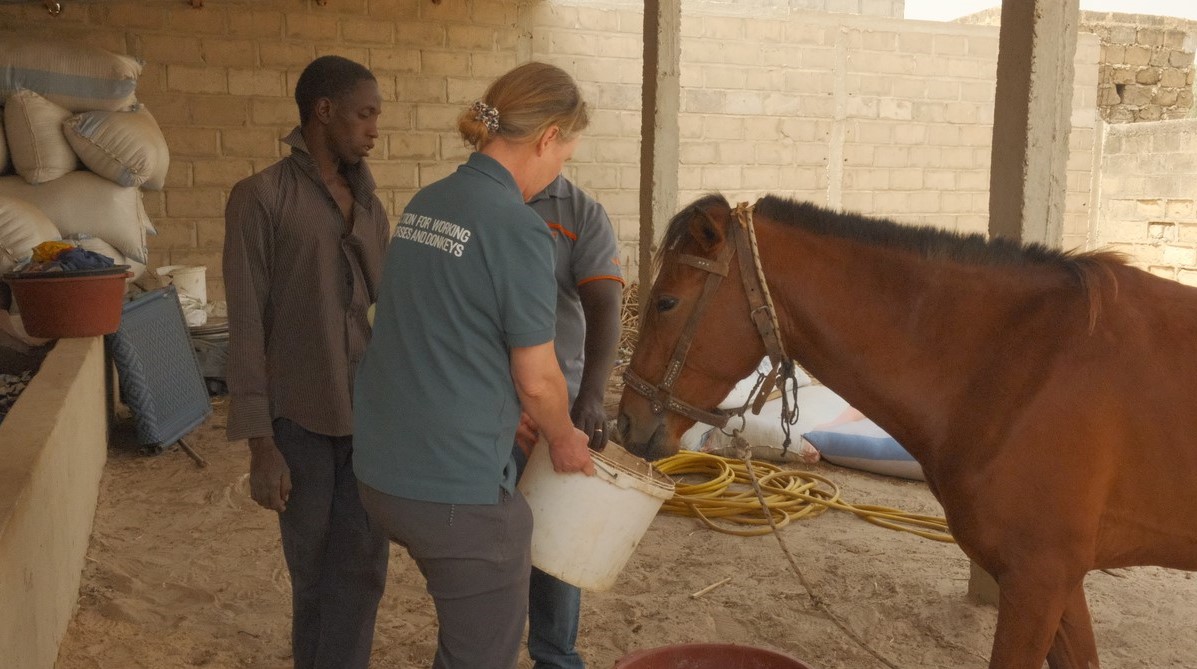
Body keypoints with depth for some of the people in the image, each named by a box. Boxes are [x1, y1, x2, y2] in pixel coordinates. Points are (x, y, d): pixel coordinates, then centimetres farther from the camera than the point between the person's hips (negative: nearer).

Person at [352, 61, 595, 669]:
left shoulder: (424, 204, 7)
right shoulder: (519, 229, -18)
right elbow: (537, 380, -13)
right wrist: (565, 440, 8)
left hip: (381, 468, 8)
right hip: (456, 487, -8)